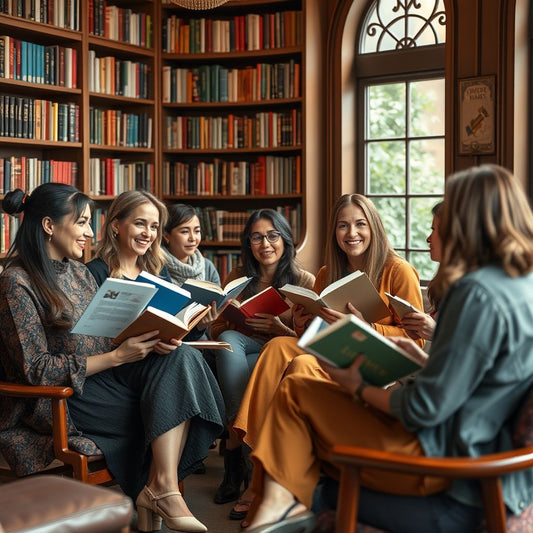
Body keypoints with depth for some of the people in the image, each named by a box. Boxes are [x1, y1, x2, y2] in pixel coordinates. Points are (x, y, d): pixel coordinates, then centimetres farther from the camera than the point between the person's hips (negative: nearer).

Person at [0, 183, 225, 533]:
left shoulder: (80, 273, 15)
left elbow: (106, 339, 12)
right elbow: (37, 370, -16)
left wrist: (149, 341, -10)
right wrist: (117, 356, -19)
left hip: (104, 375, 7)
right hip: (60, 400, -7)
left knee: (183, 358, -19)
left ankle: (160, 487, -24)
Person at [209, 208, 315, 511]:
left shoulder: (305, 282, 6)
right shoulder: (237, 279, 14)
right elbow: (217, 331, 11)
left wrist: (280, 329, -18)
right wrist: (234, 320, -12)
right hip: (237, 351, 3)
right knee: (228, 340, -34)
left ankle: (235, 449, -25)